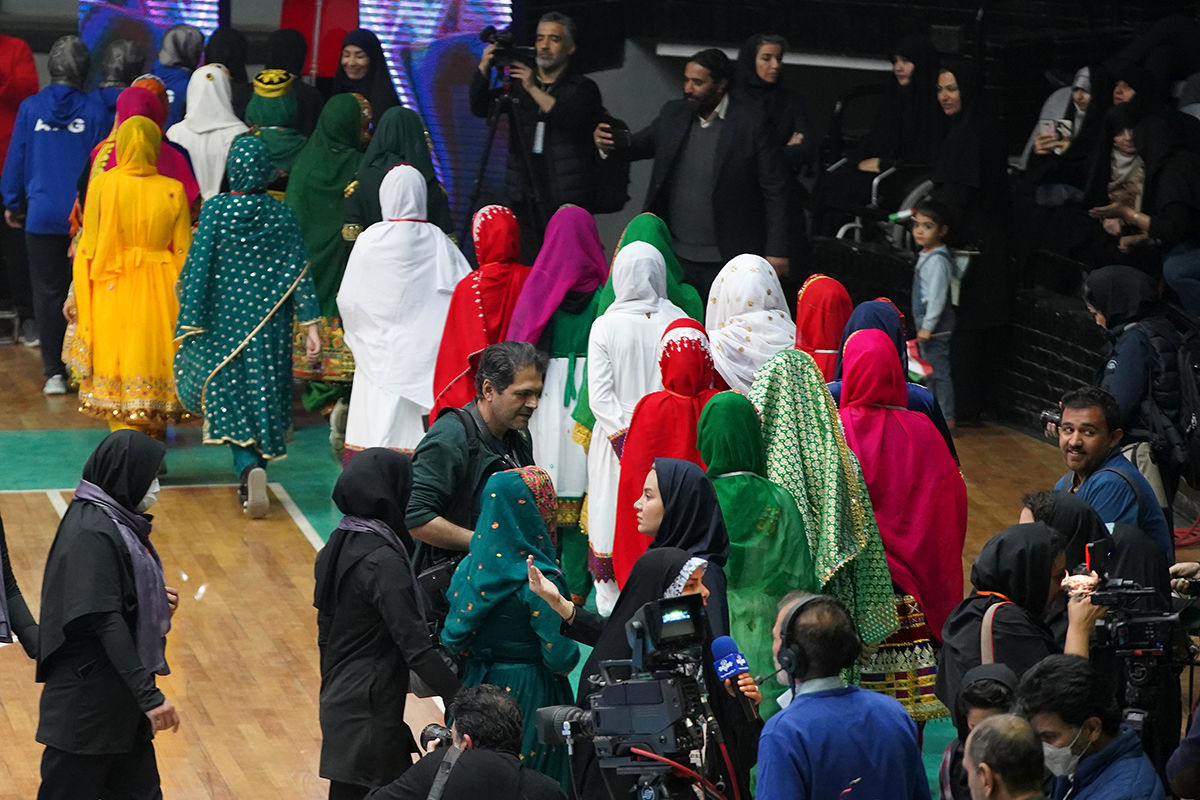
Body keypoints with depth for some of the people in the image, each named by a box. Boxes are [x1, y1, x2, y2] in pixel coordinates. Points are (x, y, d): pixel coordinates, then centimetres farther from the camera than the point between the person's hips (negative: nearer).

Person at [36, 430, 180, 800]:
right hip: (88, 698, -10)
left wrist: (157, 601, 2)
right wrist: (148, 694, -27)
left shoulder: (115, 522, 9)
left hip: (120, 696, 10)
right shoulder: (93, 533, -19)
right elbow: (105, 620, -25)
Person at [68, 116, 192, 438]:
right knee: (153, 352, 11)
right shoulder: (173, 190, -5)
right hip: (159, 290, 1)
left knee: (116, 355, 6)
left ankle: (124, 430, 2)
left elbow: (88, 247, -3)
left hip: (111, 287, -1)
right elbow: (183, 251, 0)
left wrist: (80, 299, 7)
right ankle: (154, 426, 18)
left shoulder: (101, 185, -7)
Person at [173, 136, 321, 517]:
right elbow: (299, 272, -4)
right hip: (269, 322, 1)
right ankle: (254, 462, 14)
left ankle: (249, 464, -19)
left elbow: (198, 268, -8)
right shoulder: (282, 215, -4)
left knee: (230, 393, 3)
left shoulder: (214, 210, -9)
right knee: (263, 394, 12)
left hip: (224, 318, -1)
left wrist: (190, 324, -4)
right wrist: (310, 324, -1)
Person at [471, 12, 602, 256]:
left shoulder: (583, 88, 4)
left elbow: (571, 119, -15)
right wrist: (484, 67, -8)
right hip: (523, 197, 4)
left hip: (567, 199, -4)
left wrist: (534, 89, -19)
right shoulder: (519, 84, 17)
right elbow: (480, 108, 6)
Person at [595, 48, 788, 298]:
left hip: (728, 258, -4)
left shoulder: (750, 122, -8)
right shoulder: (672, 114, 8)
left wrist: (776, 251, -11)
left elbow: (775, 188, -7)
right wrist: (608, 144, -15)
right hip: (677, 256, 4)